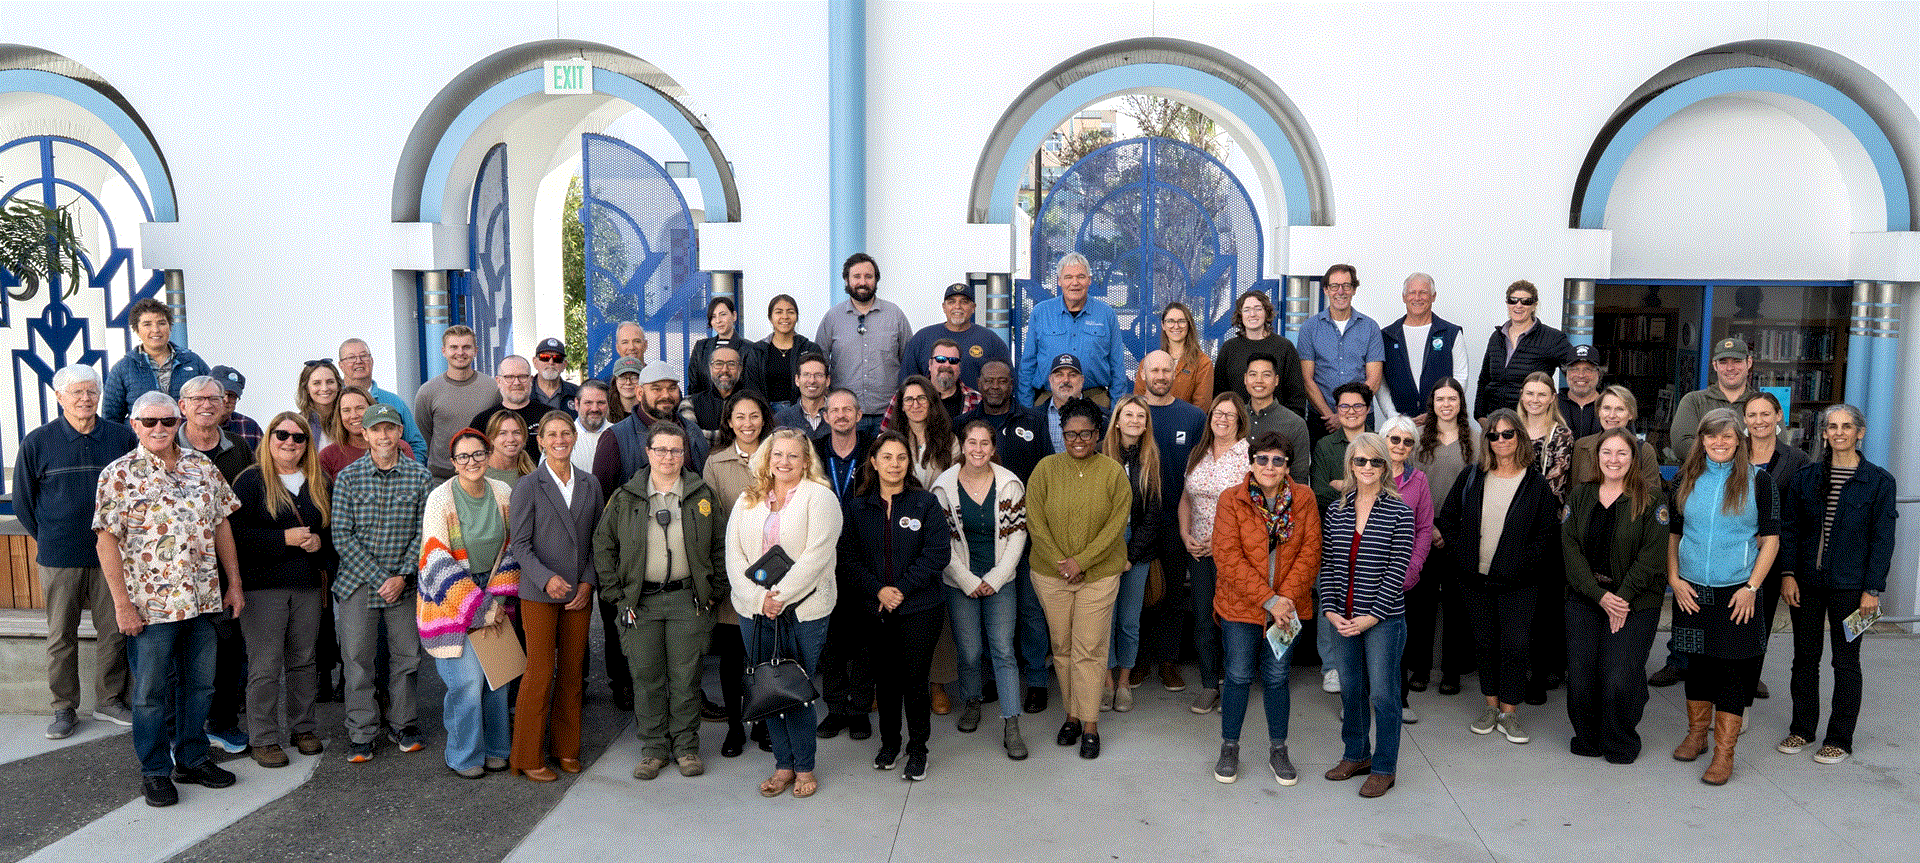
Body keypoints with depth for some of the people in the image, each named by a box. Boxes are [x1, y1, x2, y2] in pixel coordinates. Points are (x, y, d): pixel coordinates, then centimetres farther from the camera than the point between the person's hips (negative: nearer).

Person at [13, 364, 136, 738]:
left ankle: (109, 700, 20)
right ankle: (65, 708, 18)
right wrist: (48, 541, 8)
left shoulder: (123, 437, 1)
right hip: (59, 558, -1)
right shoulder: (37, 442, 0)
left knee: (114, 630, 6)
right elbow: (23, 501, 9)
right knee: (61, 635, 6)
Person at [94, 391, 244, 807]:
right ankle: (154, 772, 20)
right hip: (150, 603, -4)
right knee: (152, 690, 7)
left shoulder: (202, 467, 7)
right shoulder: (118, 475, -6)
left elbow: (221, 525, 12)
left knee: (199, 683, 13)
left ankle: (192, 759, 28)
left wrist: (234, 583, 9)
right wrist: (121, 603, -12)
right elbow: (106, 541, -8)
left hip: (203, 600, 4)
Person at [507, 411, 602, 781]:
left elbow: (596, 539, 11)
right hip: (538, 593, -4)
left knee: (572, 672, 9)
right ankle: (528, 757, 11)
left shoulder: (590, 485, 9)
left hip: (579, 593, 4)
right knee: (539, 673, -1)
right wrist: (546, 578, -18)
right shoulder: (528, 486, -3)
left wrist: (588, 581, -1)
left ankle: (567, 749, 22)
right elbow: (519, 543, -6)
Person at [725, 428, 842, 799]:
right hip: (754, 612, 4)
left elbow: (816, 557, -12)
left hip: (804, 610, -4)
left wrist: (780, 597, -16)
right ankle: (783, 764, 23)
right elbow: (734, 556, 5)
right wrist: (759, 598, -9)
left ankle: (804, 767, 18)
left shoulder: (820, 498, -3)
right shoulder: (747, 502, 12)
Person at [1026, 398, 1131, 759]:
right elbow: (1034, 521, -2)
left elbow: (1117, 524, -6)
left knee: (1089, 649, -1)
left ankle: (1090, 724, 9)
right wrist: (1060, 562, -9)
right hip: (1050, 573, 2)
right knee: (1062, 647, 9)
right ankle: (1072, 714, 23)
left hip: (1100, 573, -1)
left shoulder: (1113, 472, -2)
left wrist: (1081, 561, -12)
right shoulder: (1046, 468, -1)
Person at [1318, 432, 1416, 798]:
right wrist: (1330, 610, -4)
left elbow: (1396, 572, -10)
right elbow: (1327, 565, 6)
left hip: (1383, 618, -4)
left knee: (1383, 692, 4)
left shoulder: (1400, 513, -7)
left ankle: (1383, 768, 18)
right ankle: (1356, 755, 32)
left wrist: (1372, 617, -14)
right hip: (1343, 618, 4)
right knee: (1350, 687, 15)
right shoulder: (1336, 511, 5)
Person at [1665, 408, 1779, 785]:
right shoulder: (1685, 480, 6)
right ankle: (1696, 735, 30)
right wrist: (1674, 578, 0)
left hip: (1737, 593, -3)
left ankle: (1724, 753, 7)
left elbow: (1771, 538, -2)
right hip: (1691, 591, 3)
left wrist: (1752, 587, -9)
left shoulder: (1758, 481, -2)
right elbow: (1672, 533, 11)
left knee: (1733, 669, -1)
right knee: (1698, 664, 13)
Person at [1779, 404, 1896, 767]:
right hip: (1806, 583, 3)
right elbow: (1790, 528, 6)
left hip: (1850, 586, -3)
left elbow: (1882, 539, -4)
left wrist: (1872, 589, -9)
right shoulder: (1805, 477, 5)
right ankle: (1802, 729, 23)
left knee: (1846, 662, 6)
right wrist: (1788, 574, -3)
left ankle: (1840, 738, 17)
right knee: (1805, 658, 10)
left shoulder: (1879, 481, -3)